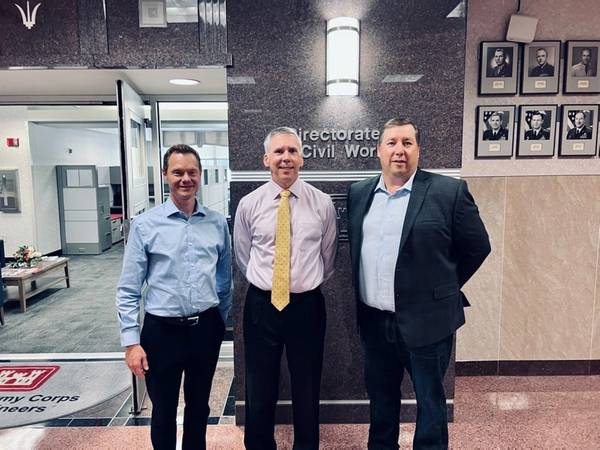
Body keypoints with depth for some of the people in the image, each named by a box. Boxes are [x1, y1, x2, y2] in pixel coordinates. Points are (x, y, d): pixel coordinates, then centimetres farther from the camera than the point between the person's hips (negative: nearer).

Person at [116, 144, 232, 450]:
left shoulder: (217, 223, 0)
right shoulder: (145, 224, -7)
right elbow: (128, 290, -6)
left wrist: (220, 323, 12)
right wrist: (132, 342, -8)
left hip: (206, 329, 2)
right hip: (162, 330, -2)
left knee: (199, 407, 21)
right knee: (163, 412, 17)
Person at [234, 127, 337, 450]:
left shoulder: (322, 203, -3)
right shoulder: (249, 204, -3)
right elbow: (243, 257, 10)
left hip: (307, 305, 0)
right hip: (261, 305, 1)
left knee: (307, 389, 16)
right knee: (260, 390, 14)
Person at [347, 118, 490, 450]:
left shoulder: (449, 191, -10)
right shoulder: (358, 193, 4)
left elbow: (477, 247, -1)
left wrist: (443, 287, 3)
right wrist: (361, 302, 10)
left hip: (426, 320, -4)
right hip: (373, 321, 4)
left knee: (430, 400, 16)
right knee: (380, 399, 23)